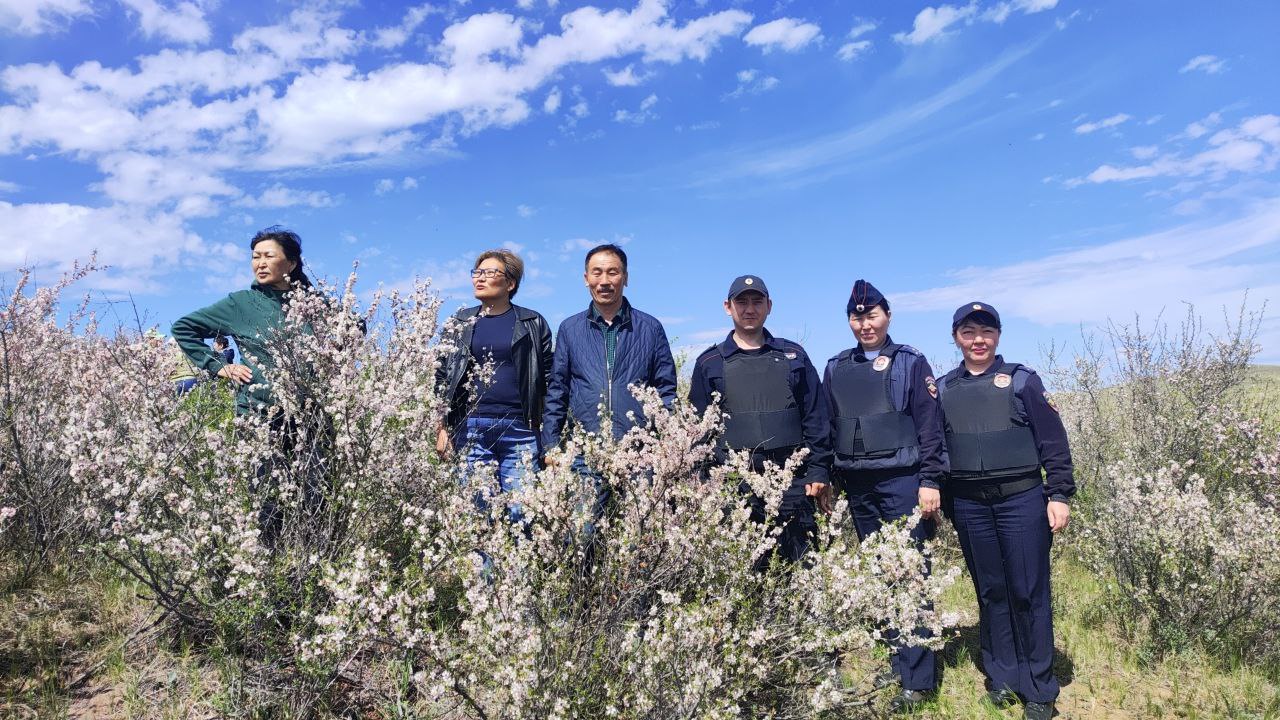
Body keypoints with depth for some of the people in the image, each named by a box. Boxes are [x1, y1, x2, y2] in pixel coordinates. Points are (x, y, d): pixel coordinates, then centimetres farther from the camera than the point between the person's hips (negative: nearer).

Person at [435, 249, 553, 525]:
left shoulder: (532, 324, 7)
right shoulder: (461, 322, 13)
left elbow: (548, 381, 5)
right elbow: (442, 378, 12)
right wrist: (442, 429, 4)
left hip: (519, 430, -2)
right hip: (471, 428, 2)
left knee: (520, 512, -2)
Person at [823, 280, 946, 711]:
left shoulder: (910, 363, 0)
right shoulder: (836, 369, 11)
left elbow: (931, 426, -4)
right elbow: (828, 428, 14)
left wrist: (930, 481, -11)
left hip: (902, 482, -4)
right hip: (858, 486, 5)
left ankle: (918, 678, 5)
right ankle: (898, 660, 25)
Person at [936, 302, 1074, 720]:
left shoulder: (1022, 379, 2)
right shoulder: (943, 389, 9)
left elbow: (1053, 441, 0)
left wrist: (1059, 494, -6)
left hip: (1021, 500, -2)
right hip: (969, 505, 3)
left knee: (1029, 592, 2)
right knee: (990, 591, 11)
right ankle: (1002, 676, 25)